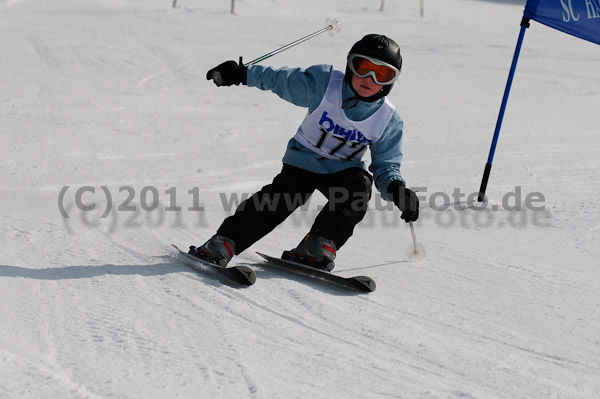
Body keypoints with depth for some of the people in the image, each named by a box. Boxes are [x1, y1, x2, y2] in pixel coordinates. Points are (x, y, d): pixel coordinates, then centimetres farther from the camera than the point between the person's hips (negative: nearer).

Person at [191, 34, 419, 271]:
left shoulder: (389, 120, -10)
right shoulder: (322, 84, -15)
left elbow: (385, 165, -2)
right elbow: (280, 79, -1)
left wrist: (396, 188, -23)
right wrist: (243, 74, -4)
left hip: (343, 169, 2)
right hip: (304, 160, -2)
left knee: (359, 188, -30)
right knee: (278, 200, -24)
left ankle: (317, 248, -24)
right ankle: (223, 244, -19)